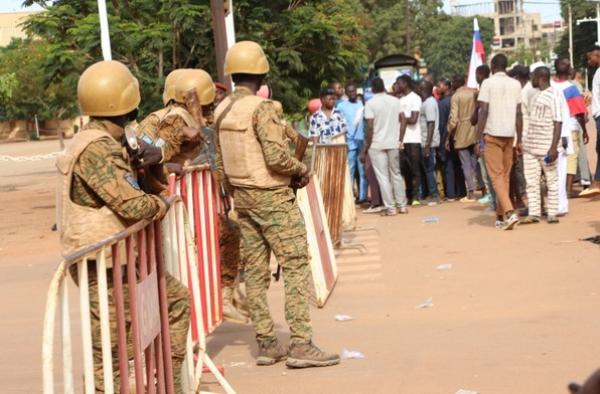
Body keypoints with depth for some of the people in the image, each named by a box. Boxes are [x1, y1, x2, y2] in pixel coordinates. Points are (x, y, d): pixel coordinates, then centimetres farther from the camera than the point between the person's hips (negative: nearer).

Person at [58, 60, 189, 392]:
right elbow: (130, 204, -25)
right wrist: (160, 205, -6)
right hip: (103, 265, -10)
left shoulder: (106, 143, 10)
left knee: (176, 299, 20)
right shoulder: (94, 148, -21)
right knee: (108, 350, -4)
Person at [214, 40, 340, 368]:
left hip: (242, 198, 8)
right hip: (273, 198, -8)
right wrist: (301, 170, -5)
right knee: (296, 266, -5)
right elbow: (276, 156, -22)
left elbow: (221, 165, 11)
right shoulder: (261, 107, -15)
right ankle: (301, 345, -8)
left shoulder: (221, 111, 8)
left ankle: (266, 344, 13)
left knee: (255, 270, 9)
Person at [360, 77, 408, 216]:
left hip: (377, 145, -4)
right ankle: (402, 205, 17)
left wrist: (365, 149, -6)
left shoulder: (370, 103, -8)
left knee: (383, 177, -1)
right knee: (396, 174, 15)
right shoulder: (396, 101, 5)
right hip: (393, 143, 4)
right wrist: (399, 139, 11)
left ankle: (390, 208, -2)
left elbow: (370, 128, -12)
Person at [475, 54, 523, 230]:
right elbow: (519, 114, 7)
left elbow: (483, 111, -11)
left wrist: (478, 138, -8)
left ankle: (509, 212, -21)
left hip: (492, 135, -4)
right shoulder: (515, 84, 8)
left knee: (497, 176, -5)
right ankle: (501, 216, 15)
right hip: (509, 134, 4)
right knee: (505, 176, 12)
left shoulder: (488, 83, -5)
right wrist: (519, 140, 12)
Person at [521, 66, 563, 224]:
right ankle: (534, 214, 8)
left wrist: (554, 147, -21)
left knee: (552, 181, 2)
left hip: (546, 146, -8)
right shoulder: (536, 96, 15)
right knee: (531, 181, 5)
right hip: (530, 146, 8)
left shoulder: (554, 96, -10)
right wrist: (522, 141, 20)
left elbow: (558, 123, -15)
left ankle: (552, 214, 7)